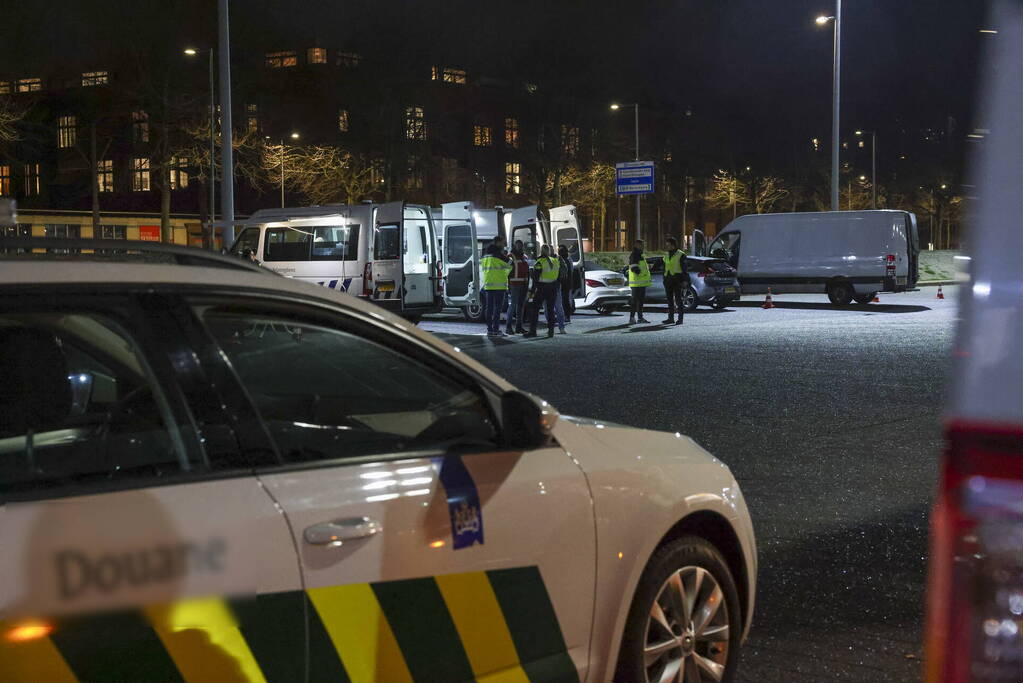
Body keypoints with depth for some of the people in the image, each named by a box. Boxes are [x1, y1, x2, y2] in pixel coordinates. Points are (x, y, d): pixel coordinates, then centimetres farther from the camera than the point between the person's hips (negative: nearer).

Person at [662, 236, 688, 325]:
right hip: (668, 279, 6)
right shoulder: (667, 255, 16)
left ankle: (680, 318, -5)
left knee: (678, 299, -7)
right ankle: (670, 318, 11)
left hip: (677, 279, -6)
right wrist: (664, 279, 16)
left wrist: (685, 280, -12)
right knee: (670, 300, 7)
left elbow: (685, 268, -5)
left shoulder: (680, 255, -3)